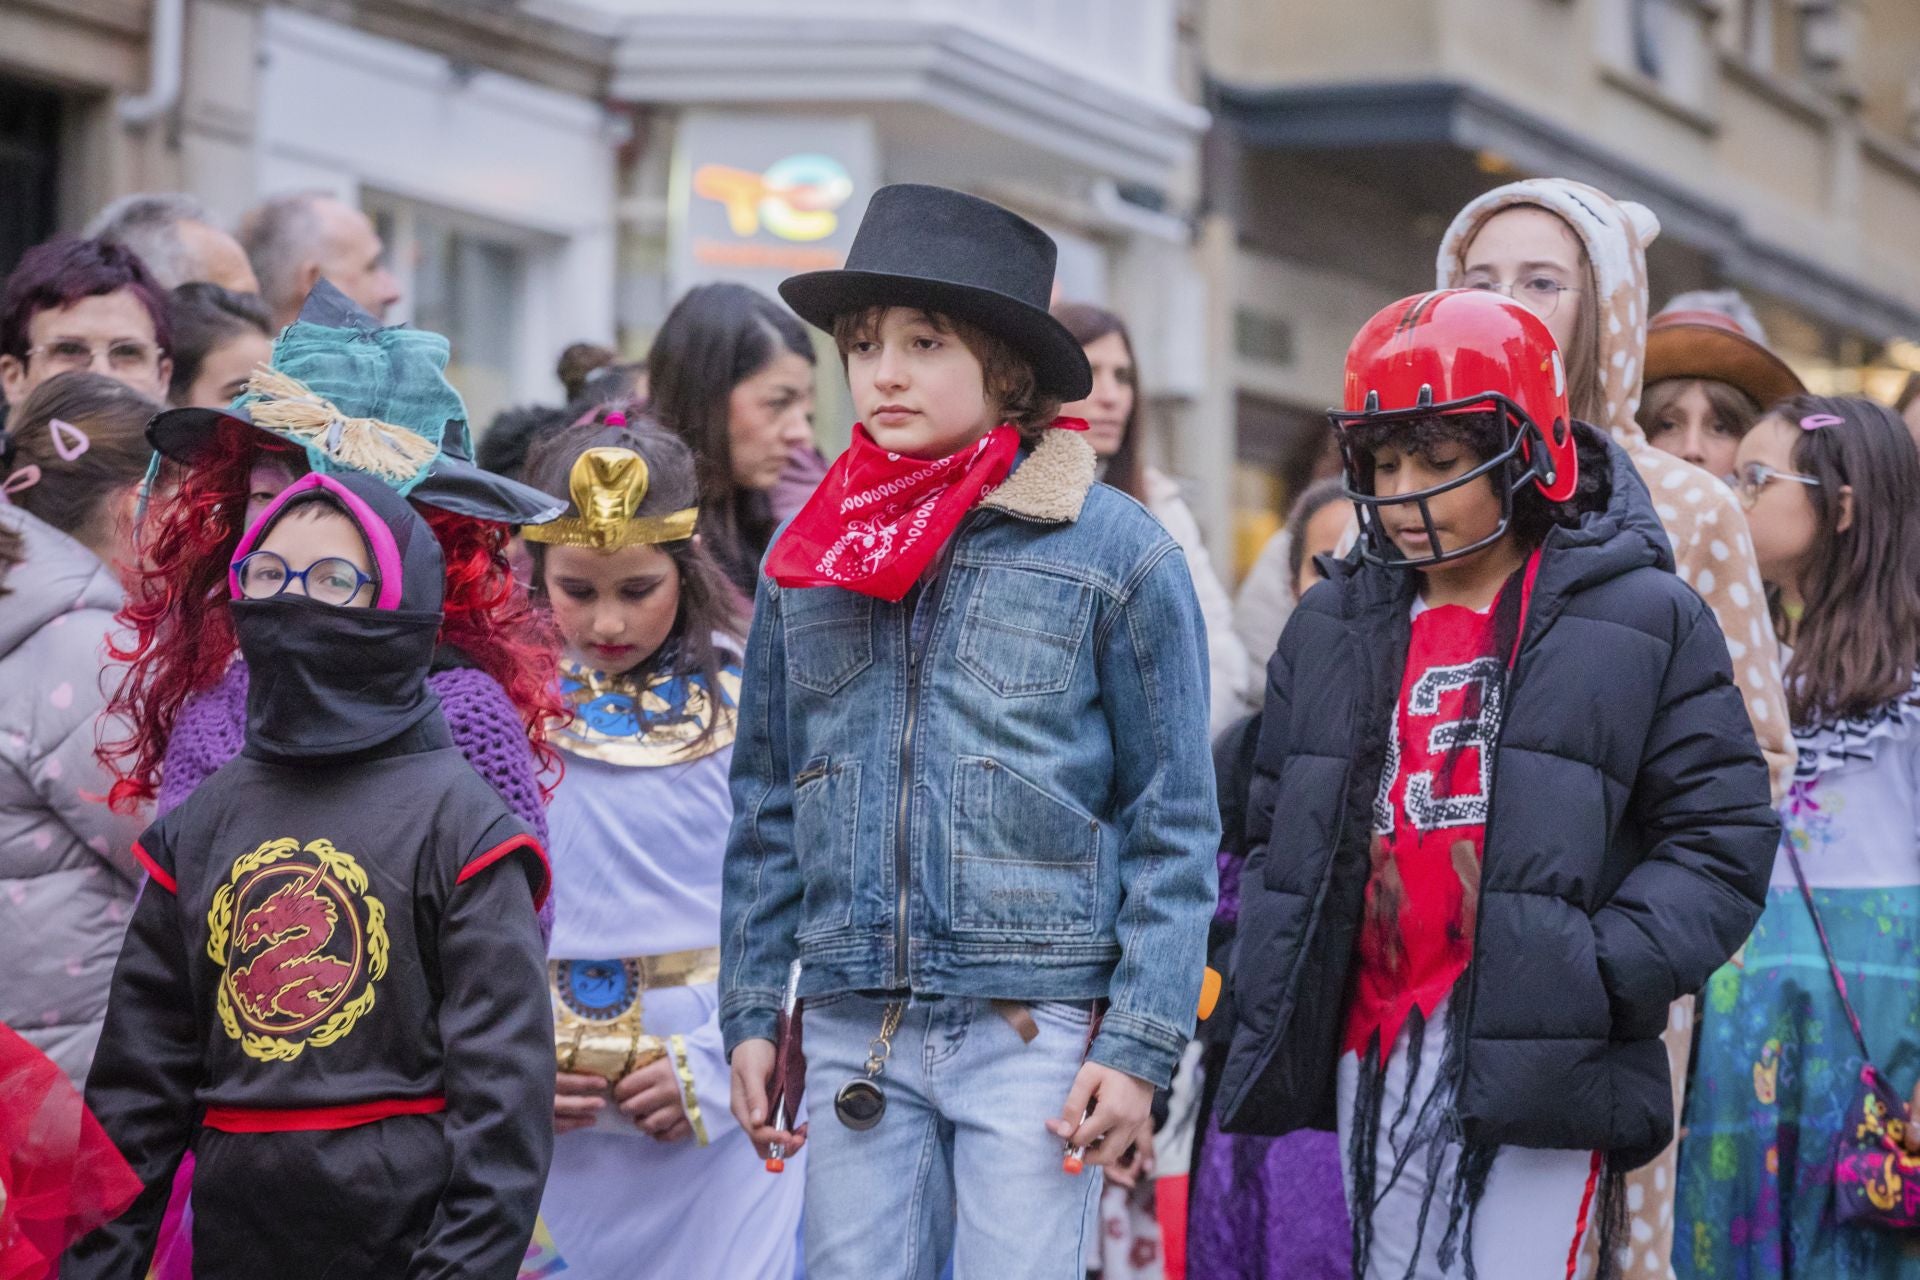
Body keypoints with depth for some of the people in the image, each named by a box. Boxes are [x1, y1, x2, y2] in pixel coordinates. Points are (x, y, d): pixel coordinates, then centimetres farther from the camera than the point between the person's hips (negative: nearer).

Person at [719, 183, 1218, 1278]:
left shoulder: (1117, 552, -1)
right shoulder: (804, 558, 11)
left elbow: (1176, 826, -3)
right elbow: (767, 805, 15)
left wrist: (1141, 1044, -9)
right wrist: (751, 1011, 9)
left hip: (1038, 1027, -4)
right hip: (855, 1031, 4)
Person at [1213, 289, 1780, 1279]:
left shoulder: (1644, 620, 0)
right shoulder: (1331, 630, 15)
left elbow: (1722, 838, -3)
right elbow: (1277, 838, 21)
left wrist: (1600, 974, -16)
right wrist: (1269, 1010, 8)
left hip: (1538, 1073, -5)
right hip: (1370, 1056, 5)